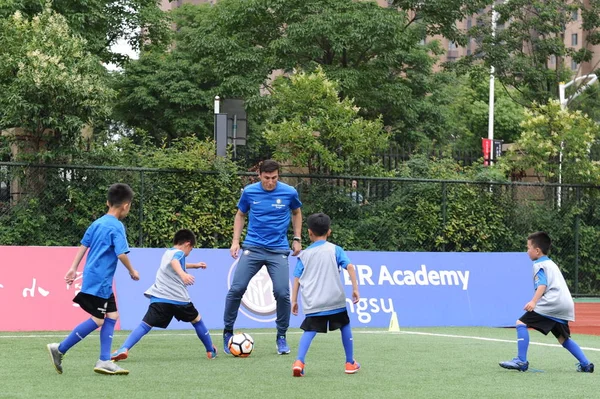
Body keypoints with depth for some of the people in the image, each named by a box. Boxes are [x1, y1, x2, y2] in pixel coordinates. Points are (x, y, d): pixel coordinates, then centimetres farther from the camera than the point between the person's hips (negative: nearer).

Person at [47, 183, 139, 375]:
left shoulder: (97, 223, 12)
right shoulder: (117, 227, -14)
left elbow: (84, 245, 15)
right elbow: (121, 254, -20)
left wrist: (73, 269, 18)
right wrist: (132, 271, -4)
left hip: (92, 278, 9)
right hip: (99, 281, -9)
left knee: (112, 316, 10)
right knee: (97, 320, -4)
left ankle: (104, 361, 8)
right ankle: (59, 349, -2)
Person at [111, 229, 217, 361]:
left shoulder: (168, 252, 25)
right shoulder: (179, 253, 1)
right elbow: (174, 262, -26)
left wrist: (194, 265, 62)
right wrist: (183, 274, -46)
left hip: (159, 299, 5)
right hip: (179, 299, -5)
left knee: (144, 325, -9)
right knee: (197, 320, 19)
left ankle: (124, 349, -30)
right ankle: (211, 351, 31)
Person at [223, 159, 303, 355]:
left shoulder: (289, 192, -3)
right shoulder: (249, 192, -2)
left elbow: (296, 213, 16)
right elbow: (240, 215, 14)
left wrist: (297, 239, 11)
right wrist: (235, 240, 5)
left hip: (278, 250, 0)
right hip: (253, 247, 0)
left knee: (282, 293, -8)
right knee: (236, 289, -8)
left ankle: (281, 337, 11)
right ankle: (228, 332, 9)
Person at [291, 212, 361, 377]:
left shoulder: (304, 254, 9)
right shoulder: (335, 250, 6)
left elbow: (297, 278, 6)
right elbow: (350, 267, -6)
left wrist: (294, 300, 9)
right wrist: (355, 289, -4)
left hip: (313, 304, 0)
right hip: (336, 301, 0)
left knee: (309, 330, 0)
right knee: (345, 326, 20)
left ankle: (299, 362, -24)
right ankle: (350, 363, 24)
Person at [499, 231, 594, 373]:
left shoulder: (539, 265, -1)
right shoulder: (551, 264, 26)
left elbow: (542, 285, -17)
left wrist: (534, 301, -30)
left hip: (551, 303, -9)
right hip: (565, 306, 9)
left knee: (522, 323, -9)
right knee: (563, 338, 21)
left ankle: (521, 361, -16)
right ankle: (586, 364, 13)